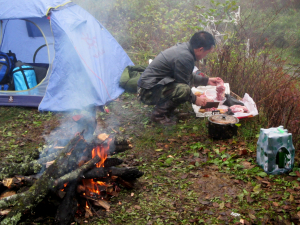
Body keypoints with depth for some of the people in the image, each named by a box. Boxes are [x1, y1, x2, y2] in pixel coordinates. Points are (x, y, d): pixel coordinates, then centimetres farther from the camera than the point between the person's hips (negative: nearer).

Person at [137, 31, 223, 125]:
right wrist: (195, 99, -3)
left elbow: (189, 76, 21)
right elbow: (183, 87, -16)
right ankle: (159, 114, -10)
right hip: (148, 92, -10)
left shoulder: (182, 47, 7)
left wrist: (207, 80, 21)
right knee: (183, 89, -31)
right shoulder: (185, 57, -24)